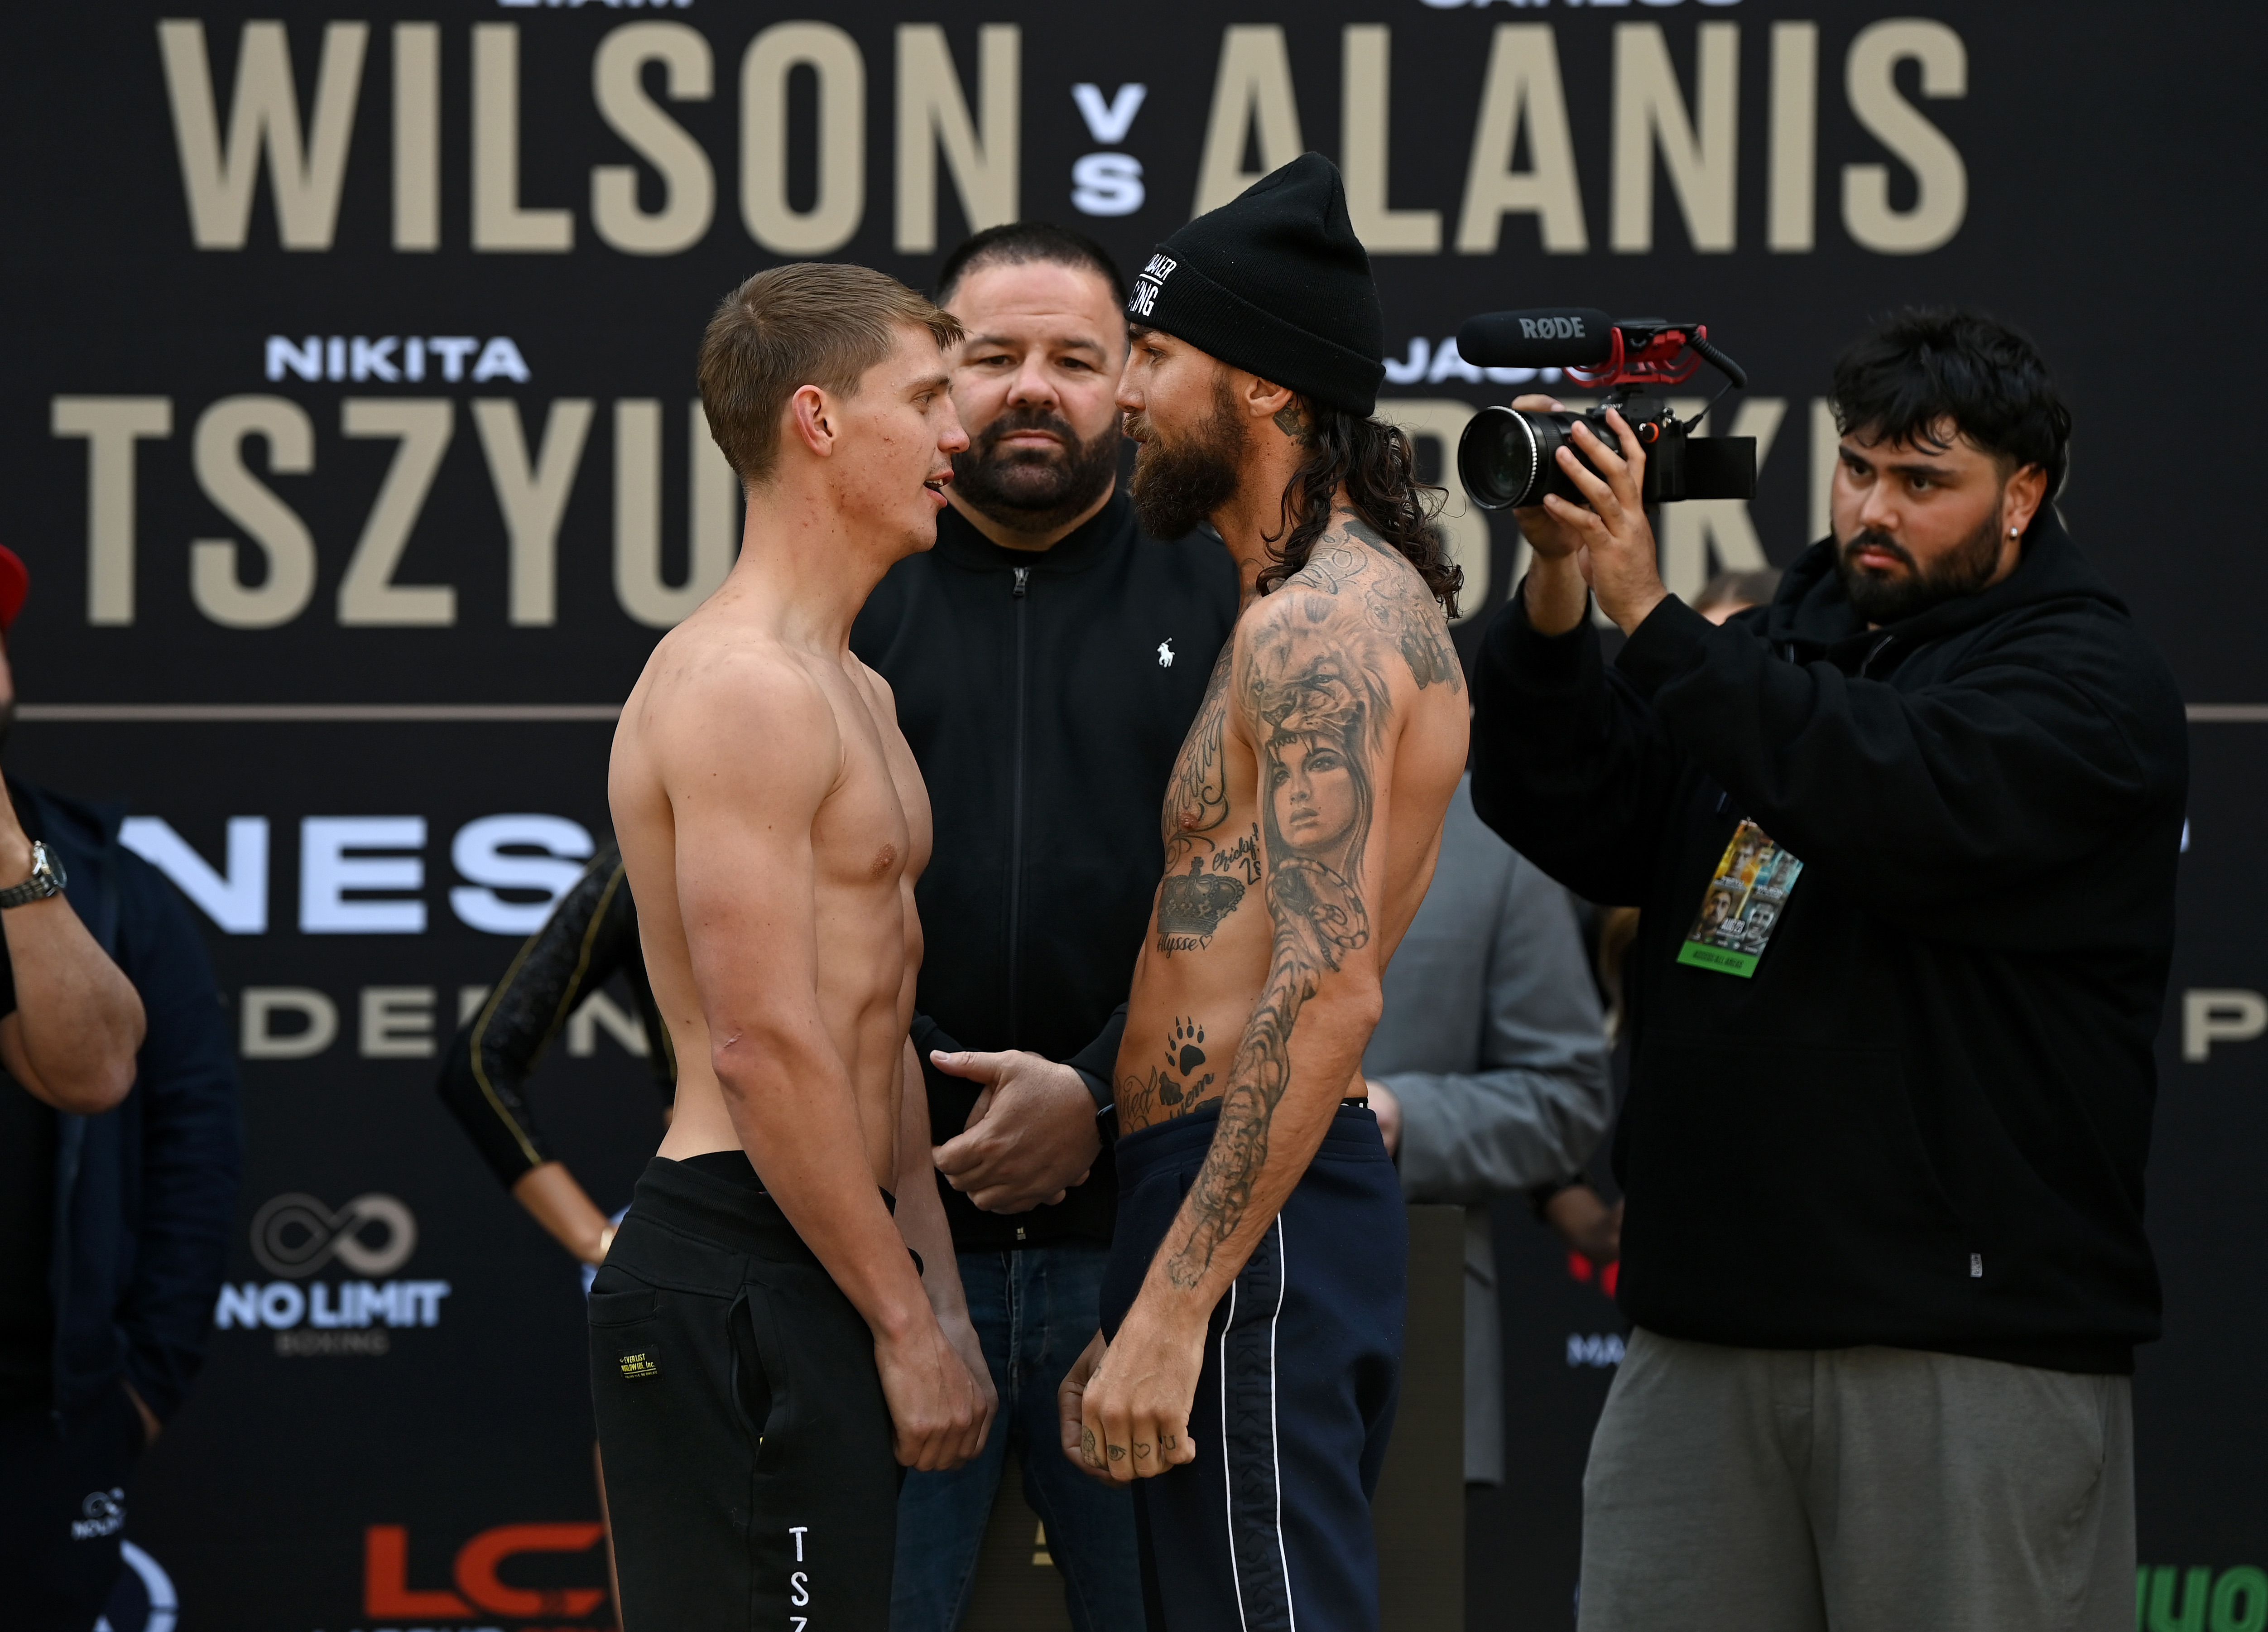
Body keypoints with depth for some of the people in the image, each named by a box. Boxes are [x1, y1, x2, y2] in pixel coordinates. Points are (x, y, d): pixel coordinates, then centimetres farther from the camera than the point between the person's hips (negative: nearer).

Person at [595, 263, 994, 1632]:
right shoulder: (741, 688, -14)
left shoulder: (852, 692, 19)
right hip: (740, 1279, -10)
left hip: (817, 1263, 10)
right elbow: (764, 1047, -19)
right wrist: (908, 1322, -15)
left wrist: (940, 1296, 17)